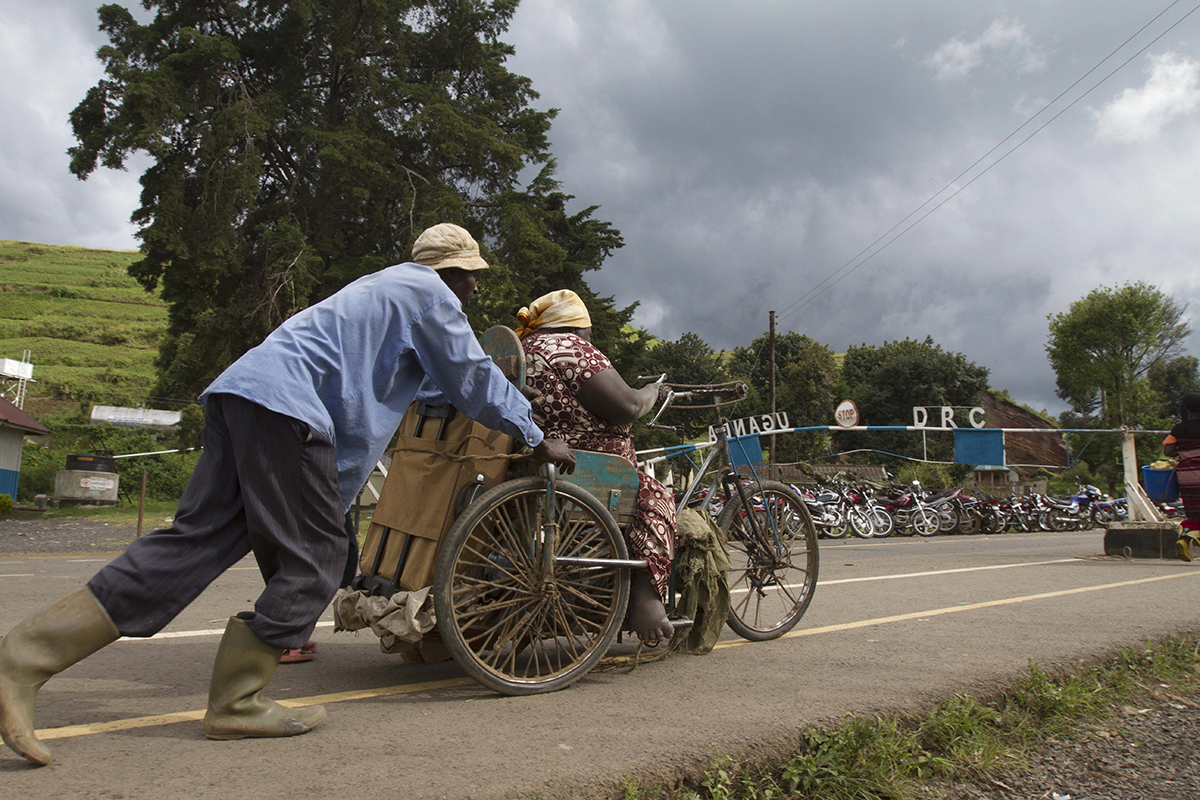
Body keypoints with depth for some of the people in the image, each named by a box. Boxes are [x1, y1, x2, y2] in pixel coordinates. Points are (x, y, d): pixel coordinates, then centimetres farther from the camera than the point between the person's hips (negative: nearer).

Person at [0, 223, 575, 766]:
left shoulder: (384, 286, 34)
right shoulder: (429, 293, 5)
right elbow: (475, 382, 8)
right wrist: (537, 439, 17)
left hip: (242, 393, 10)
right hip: (287, 408, -10)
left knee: (196, 541, 3)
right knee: (316, 557, -1)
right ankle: (235, 704, 5)